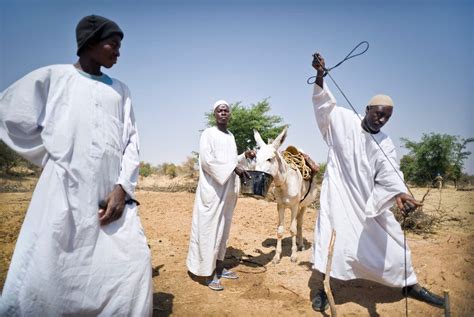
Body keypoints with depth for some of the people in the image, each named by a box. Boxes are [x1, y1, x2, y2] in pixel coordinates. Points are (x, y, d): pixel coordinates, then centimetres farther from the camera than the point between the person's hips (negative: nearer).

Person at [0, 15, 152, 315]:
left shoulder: (120, 89, 15)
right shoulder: (52, 76, 7)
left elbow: (131, 141, 8)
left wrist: (122, 187, -6)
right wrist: (58, 158, 9)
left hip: (113, 193, 3)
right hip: (64, 191, -2)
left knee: (135, 265, -2)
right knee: (44, 274, 1)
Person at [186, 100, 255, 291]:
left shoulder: (231, 136, 16)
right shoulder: (208, 134, -5)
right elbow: (206, 160, -18)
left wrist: (245, 156, 6)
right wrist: (233, 168, -20)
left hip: (228, 190, 8)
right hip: (212, 189, -7)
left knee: (223, 228, 13)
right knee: (210, 228, -3)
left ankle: (219, 267, 24)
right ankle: (210, 273, 4)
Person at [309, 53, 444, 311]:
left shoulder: (385, 143, 0)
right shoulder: (345, 120, -5)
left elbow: (389, 173, -13)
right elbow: (325, 104, -15)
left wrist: (399, 193, -33)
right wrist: (320, 78, -32)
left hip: (369, 199, 4)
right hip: (339, 194, -4)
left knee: (391, 238, 12)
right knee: (331, 236, -7)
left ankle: (411, 285, 33)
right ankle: (324, 288, 11)